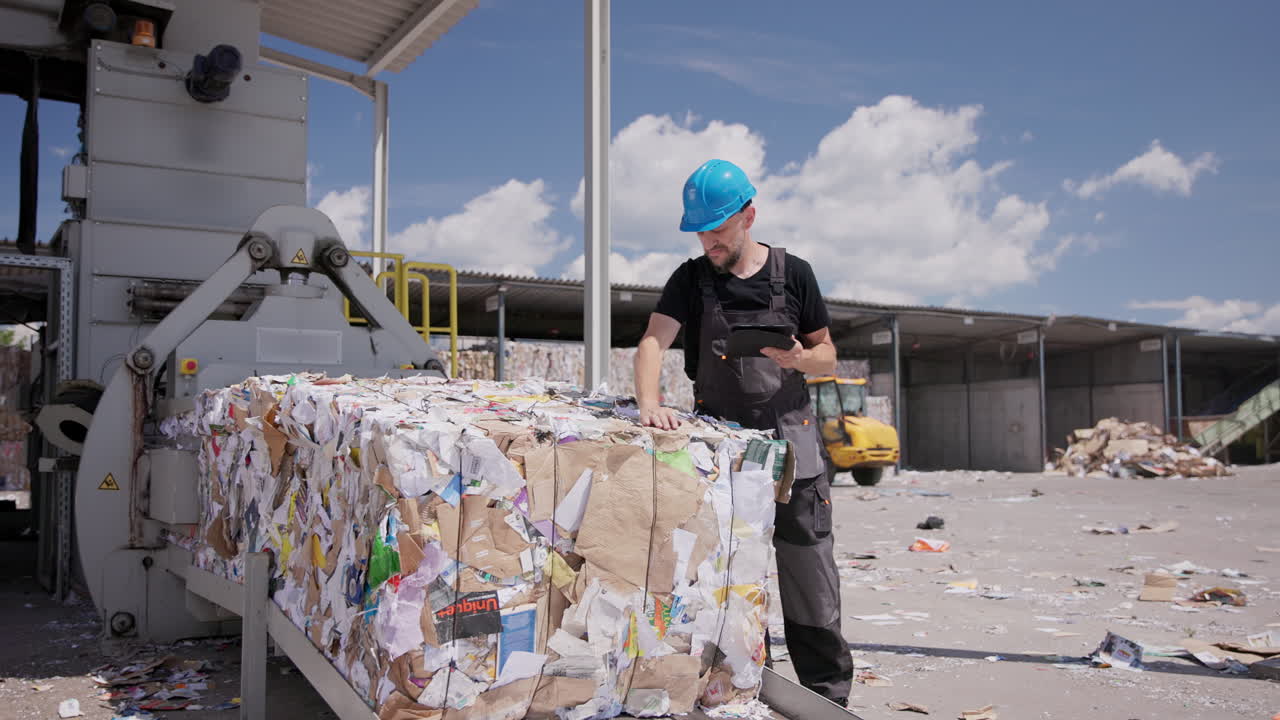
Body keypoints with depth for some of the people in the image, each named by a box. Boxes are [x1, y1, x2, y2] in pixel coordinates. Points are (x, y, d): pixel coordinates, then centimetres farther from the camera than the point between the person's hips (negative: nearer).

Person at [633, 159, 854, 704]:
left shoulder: (793, 274, 2)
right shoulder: (691, 279, 3)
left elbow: (827, 357, 7)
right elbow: (653, 342, -11)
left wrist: (799, 358, -17)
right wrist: (649, 402, -30)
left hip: (790, 440, -1)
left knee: (811, 586, 2)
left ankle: (830, 701, 16)